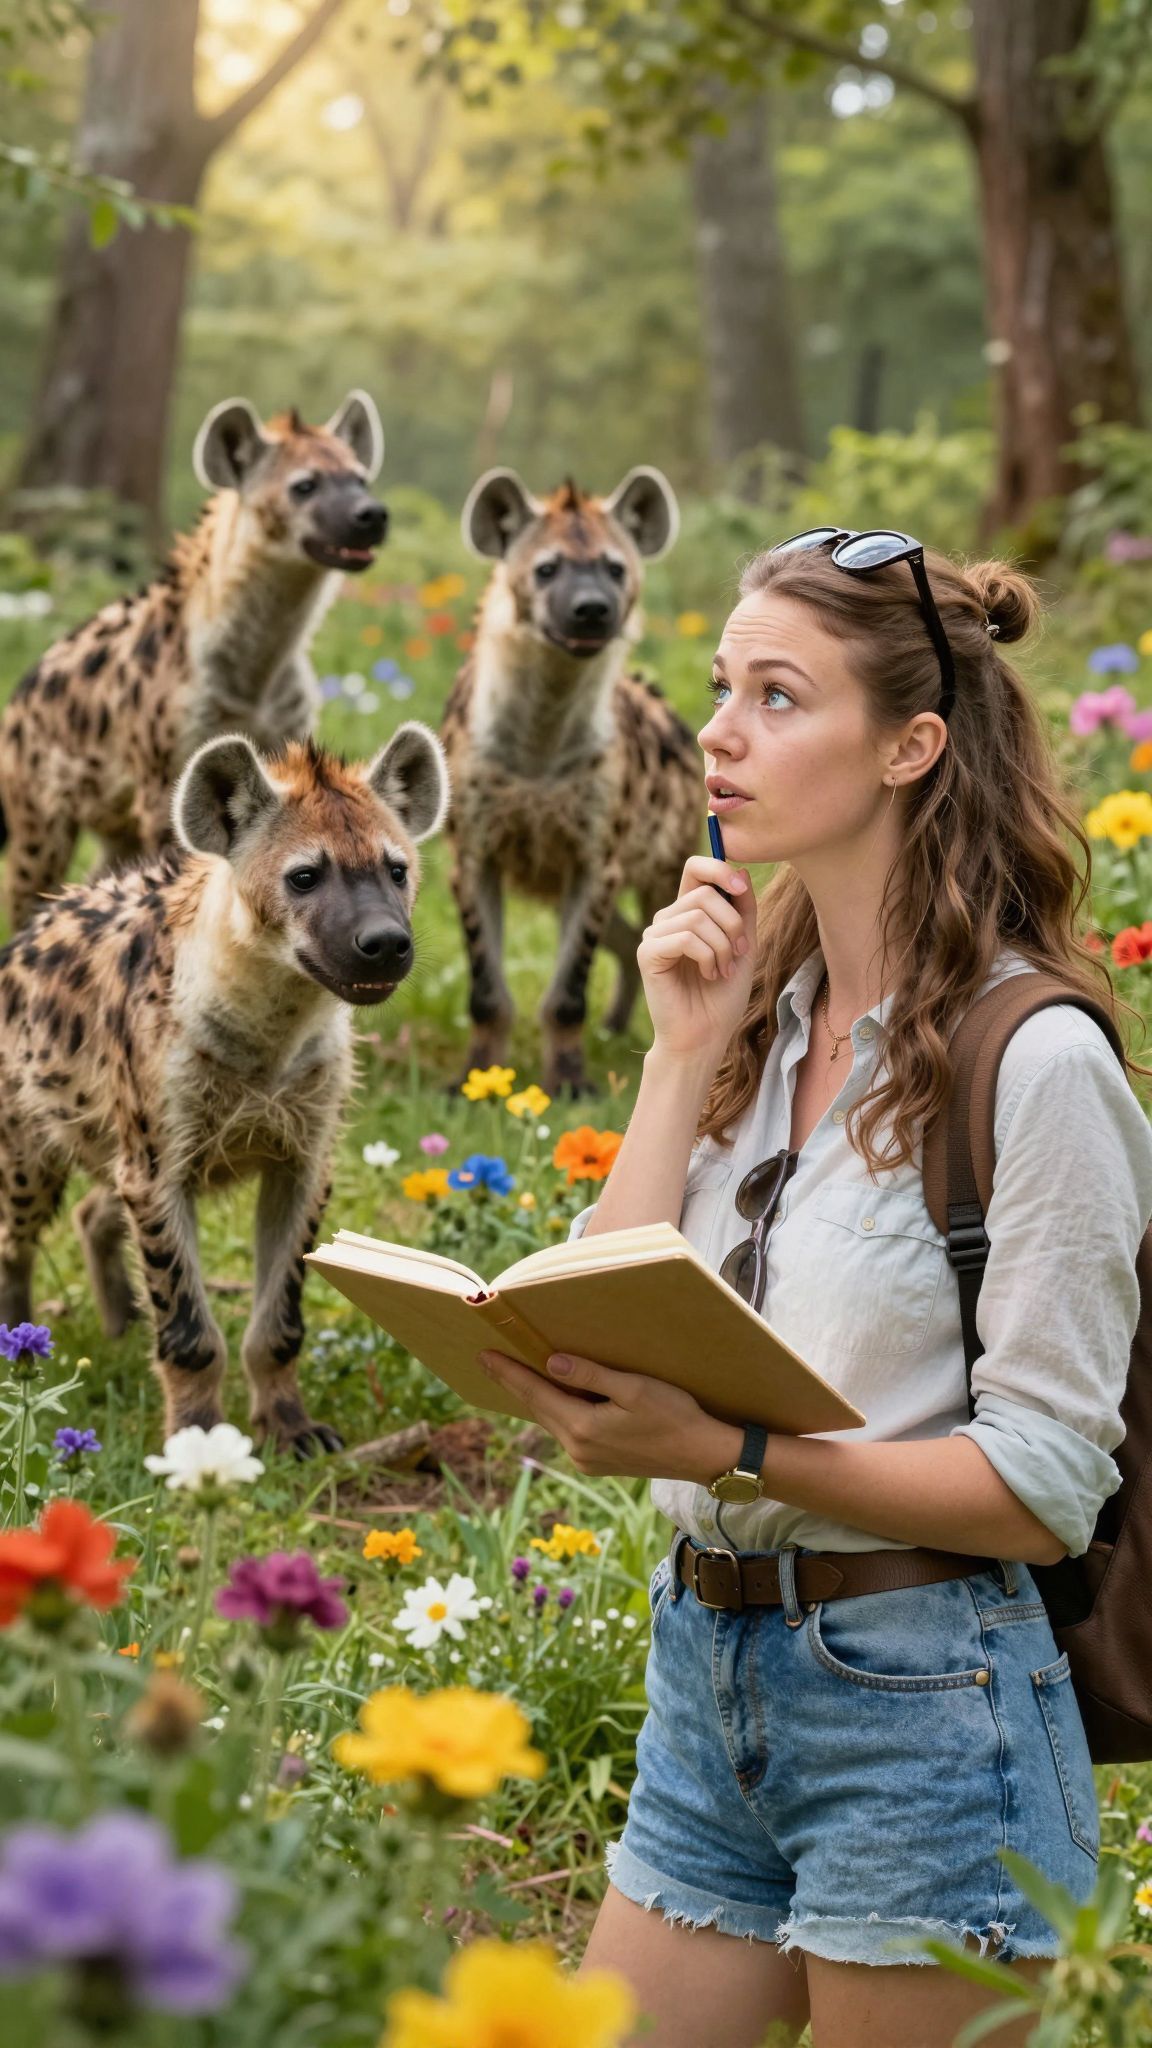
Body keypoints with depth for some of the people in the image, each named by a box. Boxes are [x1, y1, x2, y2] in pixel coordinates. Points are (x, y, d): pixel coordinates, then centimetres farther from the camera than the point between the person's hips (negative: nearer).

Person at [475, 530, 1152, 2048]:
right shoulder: (759, 1016, 9)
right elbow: (599, 1350, 1)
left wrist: (731, 1448, -25)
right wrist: (682, 1058, -4)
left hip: (922, 1708, -7)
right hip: (705, 1675, 7)